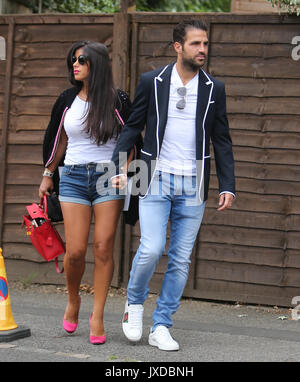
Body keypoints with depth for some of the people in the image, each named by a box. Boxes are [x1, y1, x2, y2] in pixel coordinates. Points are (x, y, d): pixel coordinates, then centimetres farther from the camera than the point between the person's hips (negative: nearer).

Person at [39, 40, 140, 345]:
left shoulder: (117, 101, -1)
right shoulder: (67, 100, 7)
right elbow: (58, 140, 18)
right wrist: (48, 175, 21)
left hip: (108, 177, -2)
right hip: (73, 177, 2)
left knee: (103, 248, -6)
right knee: (75, 251, -5)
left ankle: (97, 316, 4)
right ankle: (73, 301, 23)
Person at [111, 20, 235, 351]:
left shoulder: (214, 89, 6)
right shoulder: (151, 82, 1)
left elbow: (222, 141, 9)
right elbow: (132, 127, 6)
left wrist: (227, 186, 2)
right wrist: (118, 167, -6)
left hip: (193, 187, 2)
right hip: (156, 181, -2)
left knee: (181, 260, 3)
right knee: (151, 249, -15)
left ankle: (161, 327, 13)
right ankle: (134, 303, 13)